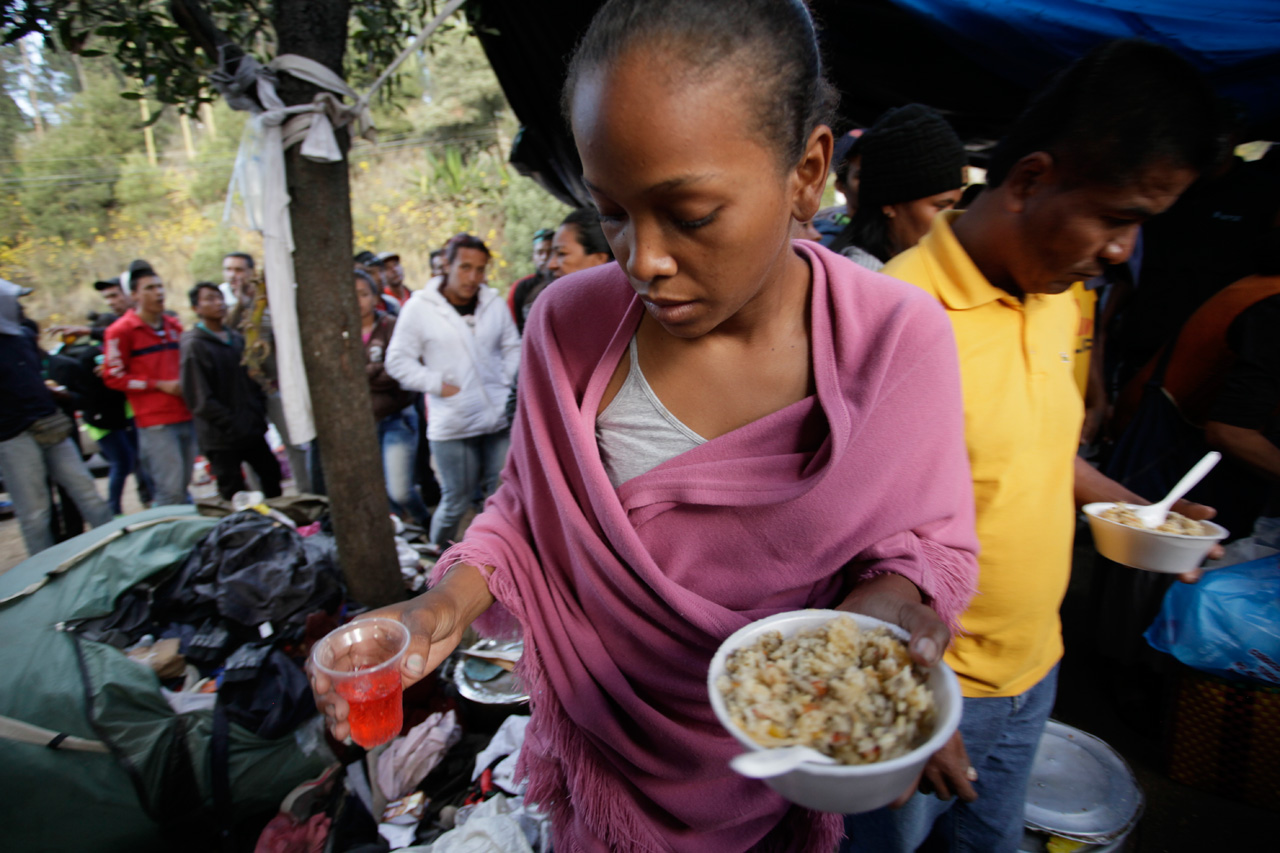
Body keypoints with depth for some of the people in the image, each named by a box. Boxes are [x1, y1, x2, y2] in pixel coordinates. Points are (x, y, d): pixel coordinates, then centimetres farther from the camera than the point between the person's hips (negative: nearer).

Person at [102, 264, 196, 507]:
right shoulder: (122, 330, -4)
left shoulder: (174, 326, 16)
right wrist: (160, 385, -11)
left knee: (183, 485, 12)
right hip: (155, 423, -6)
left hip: (185, 417, 6)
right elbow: (114, 377, -5)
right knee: (170, 489, -11)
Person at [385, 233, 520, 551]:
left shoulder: (495, 303, 6)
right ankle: (438, 551, 32)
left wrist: (509, 383, 0)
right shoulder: (419, 307, -3)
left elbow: (513, 348, 16)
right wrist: (438, 385, -8)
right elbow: (398, 361, 0)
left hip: (499, 419, 3)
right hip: (451, 425, -3)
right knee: (457, 501, 6)